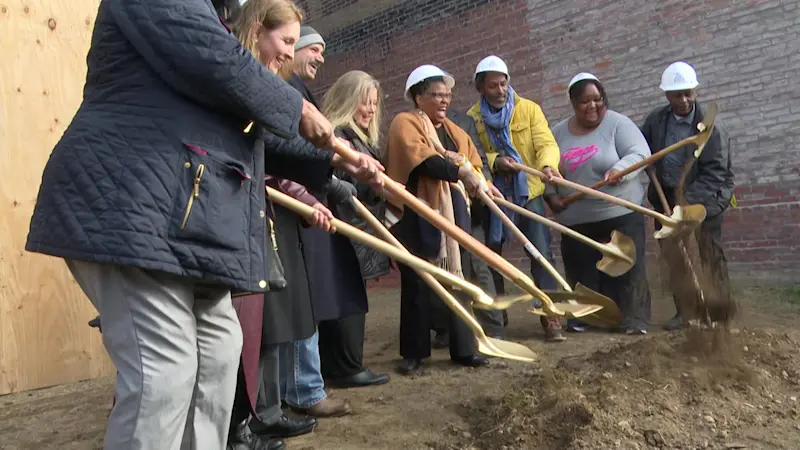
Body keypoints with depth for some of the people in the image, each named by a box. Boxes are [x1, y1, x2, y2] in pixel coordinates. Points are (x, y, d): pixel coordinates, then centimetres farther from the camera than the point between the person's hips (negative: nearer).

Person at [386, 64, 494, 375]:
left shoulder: (453, 131, 20)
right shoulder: (405, 123, -2)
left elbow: (475, 164, 11)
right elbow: (422, 160, -21)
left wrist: (464, 164, -11)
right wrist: (458, 171, -29)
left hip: (451, 215, 6)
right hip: (417, 218, -6)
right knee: (418, 285, 0)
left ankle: (464, 349, 16)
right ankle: (413, 354, 11)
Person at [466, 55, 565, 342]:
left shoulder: (529, 109, -2)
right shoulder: (472, 117, -1)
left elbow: (547, 143, -13)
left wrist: (548, 164, -34)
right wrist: (494, 161, -23)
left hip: (528, 193, -1)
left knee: (541, 254, -5)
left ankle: (550, 315, 3)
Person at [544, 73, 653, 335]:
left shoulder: (618, 124, -3)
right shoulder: (558, 133, 8)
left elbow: (639, 153, -14)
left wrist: (618, 170, -33)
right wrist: (550, 194, 0)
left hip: (621, 214, -3)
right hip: (576, 220, 4)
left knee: (628, 269, -4)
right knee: (583, 274, 8)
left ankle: (634, 321, 2)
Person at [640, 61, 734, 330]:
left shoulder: (710, 125, -13)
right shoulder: (655, 120, 1)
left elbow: (714, 174, -17)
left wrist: (687, 202, -25)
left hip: (703, 199, -5)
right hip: (666, 198, 5)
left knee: (710, 258, -5)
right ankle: (684, 312, 19)